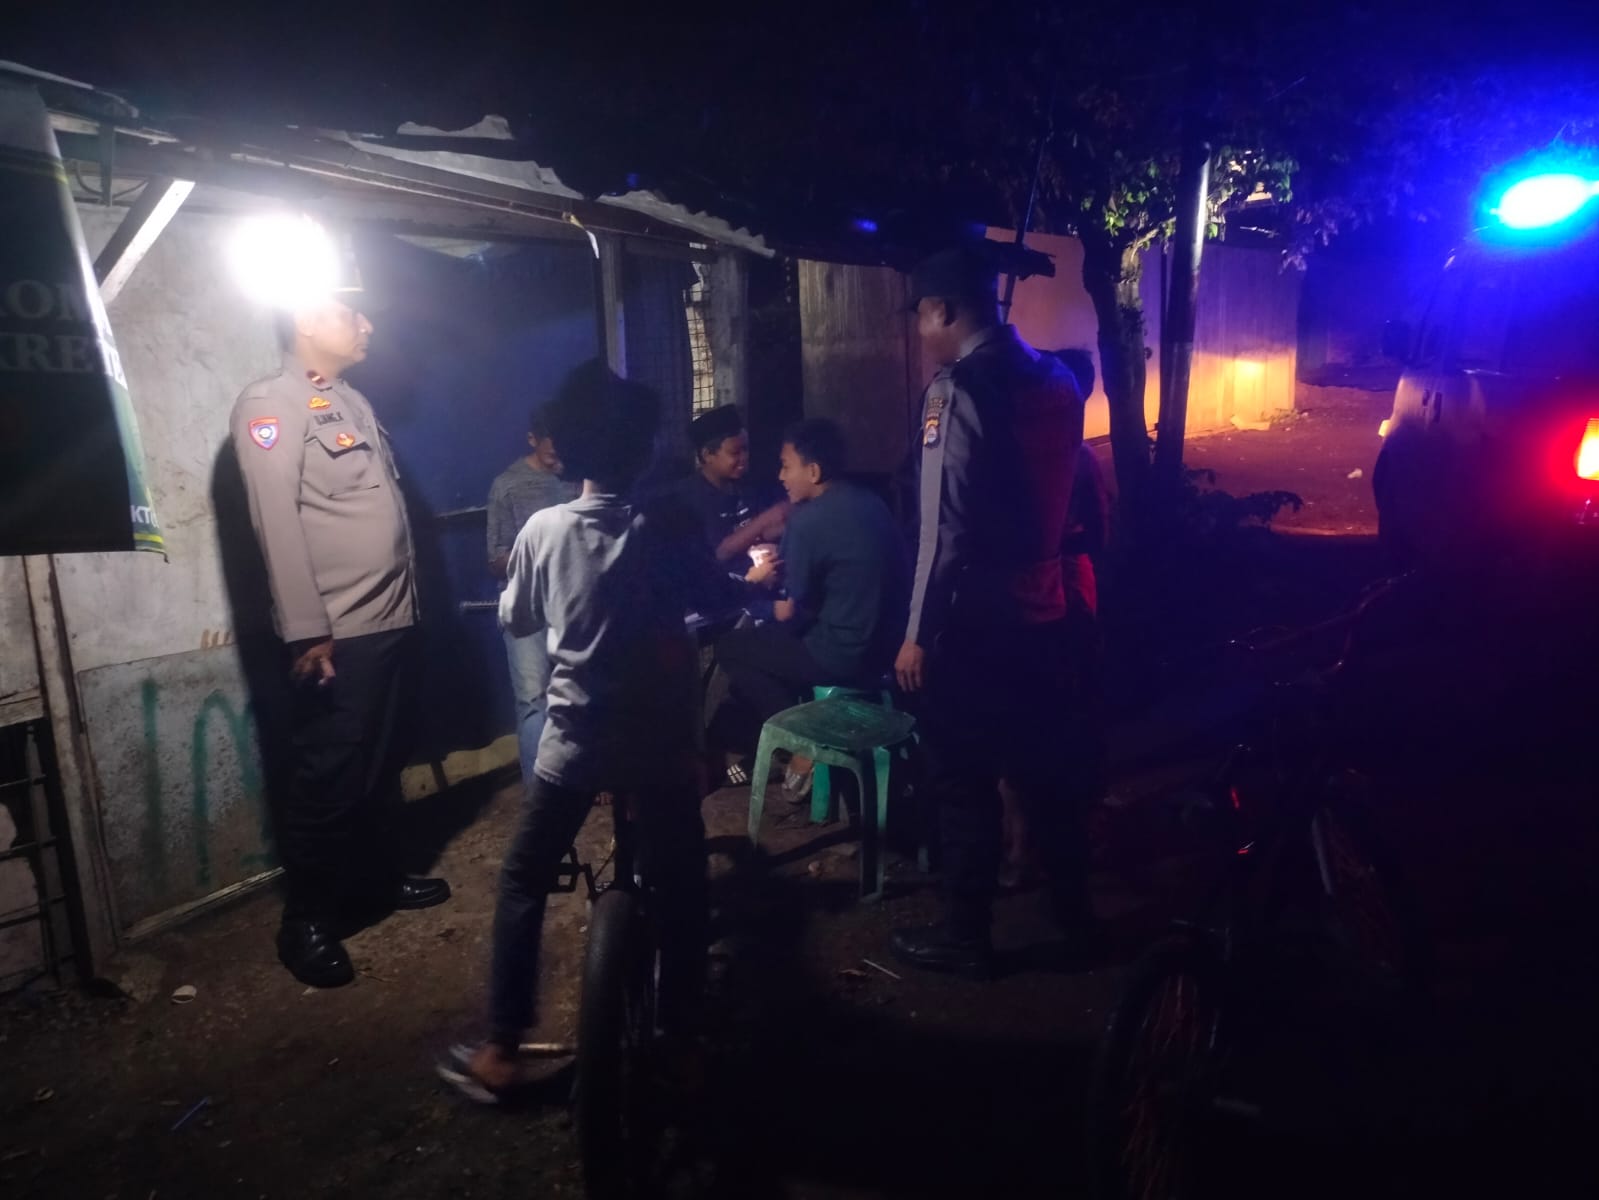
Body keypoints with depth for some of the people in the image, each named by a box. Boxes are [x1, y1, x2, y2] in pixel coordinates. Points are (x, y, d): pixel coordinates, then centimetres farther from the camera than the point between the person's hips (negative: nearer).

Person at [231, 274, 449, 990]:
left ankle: (374, 877, 33)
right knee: (329, 776, 0)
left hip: (392, 622, 8)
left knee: (380, 767, 17)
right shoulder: (270, 405, -9)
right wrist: (307, 633, -21)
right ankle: (305, 921, 14)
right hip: (339, 634, -8)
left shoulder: (355, 402, 17)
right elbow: (277, 521, -17)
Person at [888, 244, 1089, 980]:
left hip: (971, 622, -8)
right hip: (1041, 610, 8)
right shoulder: (1055, 380, 7)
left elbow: (946, 527, -20)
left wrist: (918, 632, -15)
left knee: (962, 782, 6)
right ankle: (1071, 909, 35)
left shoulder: (958, 389, -17)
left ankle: (966, 938, 19)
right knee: (1039, 766, 20)